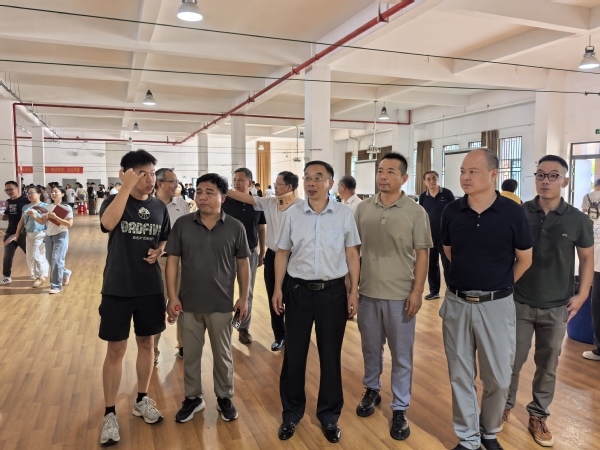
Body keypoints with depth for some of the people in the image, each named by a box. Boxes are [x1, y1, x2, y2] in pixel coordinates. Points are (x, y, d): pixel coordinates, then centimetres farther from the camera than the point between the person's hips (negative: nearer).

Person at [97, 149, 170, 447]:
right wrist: (127, 186, -29)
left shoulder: (159, 208, 3)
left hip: (150, 288, 4)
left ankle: (142, 400, 32)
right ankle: (110, 414, 18)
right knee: (115, 350, 4)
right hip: (118, 288, -3)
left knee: (146, 344, 14)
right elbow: (108, 224, -30)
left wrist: (158, 251, -6)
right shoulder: (113, 201, -7)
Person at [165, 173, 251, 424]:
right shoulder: (182, 224, -4)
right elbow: (172, 260, -1)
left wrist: (244, 297, 0)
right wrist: (172, 296, -6)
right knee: (191, 354, 15)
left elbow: (243, 263, 1)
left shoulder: (235, 227, -5)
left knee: (223, 354, 14)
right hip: (189, 302, 1)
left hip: (221, 304, -1)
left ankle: (225, 397, 34)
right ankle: (193, 398, 35)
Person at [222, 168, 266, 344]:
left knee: (247, 292, 11)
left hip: (250, 252, 2)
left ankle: (244, 328, 25)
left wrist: (262, 252, 7)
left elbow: (262, 229, 7)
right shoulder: (225, 201, -8)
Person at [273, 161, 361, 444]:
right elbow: (282, 253, 6)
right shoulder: (292, 214, 0)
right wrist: (278, 288, 0)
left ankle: (329, 415, 30)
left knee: (331, 355, 11)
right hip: (298, 290, 1)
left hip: (333, 291, 0)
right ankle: (291, 412, 30)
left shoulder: (344, 214, -2)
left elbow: (352, 255, 1)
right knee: (293, 354, 10)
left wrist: (354, 291, -2)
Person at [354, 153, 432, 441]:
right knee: (371, 348, 19)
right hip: (367, 292, 3)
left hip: (400, 295, -2)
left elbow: (421, 254, -5)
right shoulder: (363, 209, 2)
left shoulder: (416, 212, -6)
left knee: (401, 355, 9)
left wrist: (417, 291, -10)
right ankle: (372, 390, 41)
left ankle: (400, 409, 24)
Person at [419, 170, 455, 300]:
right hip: (429, 237, 3)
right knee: (432, 265, 10)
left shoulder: (447, 193, -5)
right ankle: (434, 291, 21)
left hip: (445, 236, -3)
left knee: (448, 265, 2)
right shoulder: (423, 197, 3)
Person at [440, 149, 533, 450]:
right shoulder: (451, 211, -3)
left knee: (498, 379, 10)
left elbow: (524, 259, 3)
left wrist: (497, 286, 10)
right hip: (456, 303, 2)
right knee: (461, 376, 11)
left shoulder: (513, 212, -10)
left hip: (496, 305, -2)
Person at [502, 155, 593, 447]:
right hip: (520, 303, -1)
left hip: (557, 307, 1)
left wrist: (582, 295, -3)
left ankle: (538, 416, 30)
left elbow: (587, 258, 5)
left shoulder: (577, 220, -4)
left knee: (548, 365, 13)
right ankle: (505, 405, 29)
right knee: (512, 360, 9)